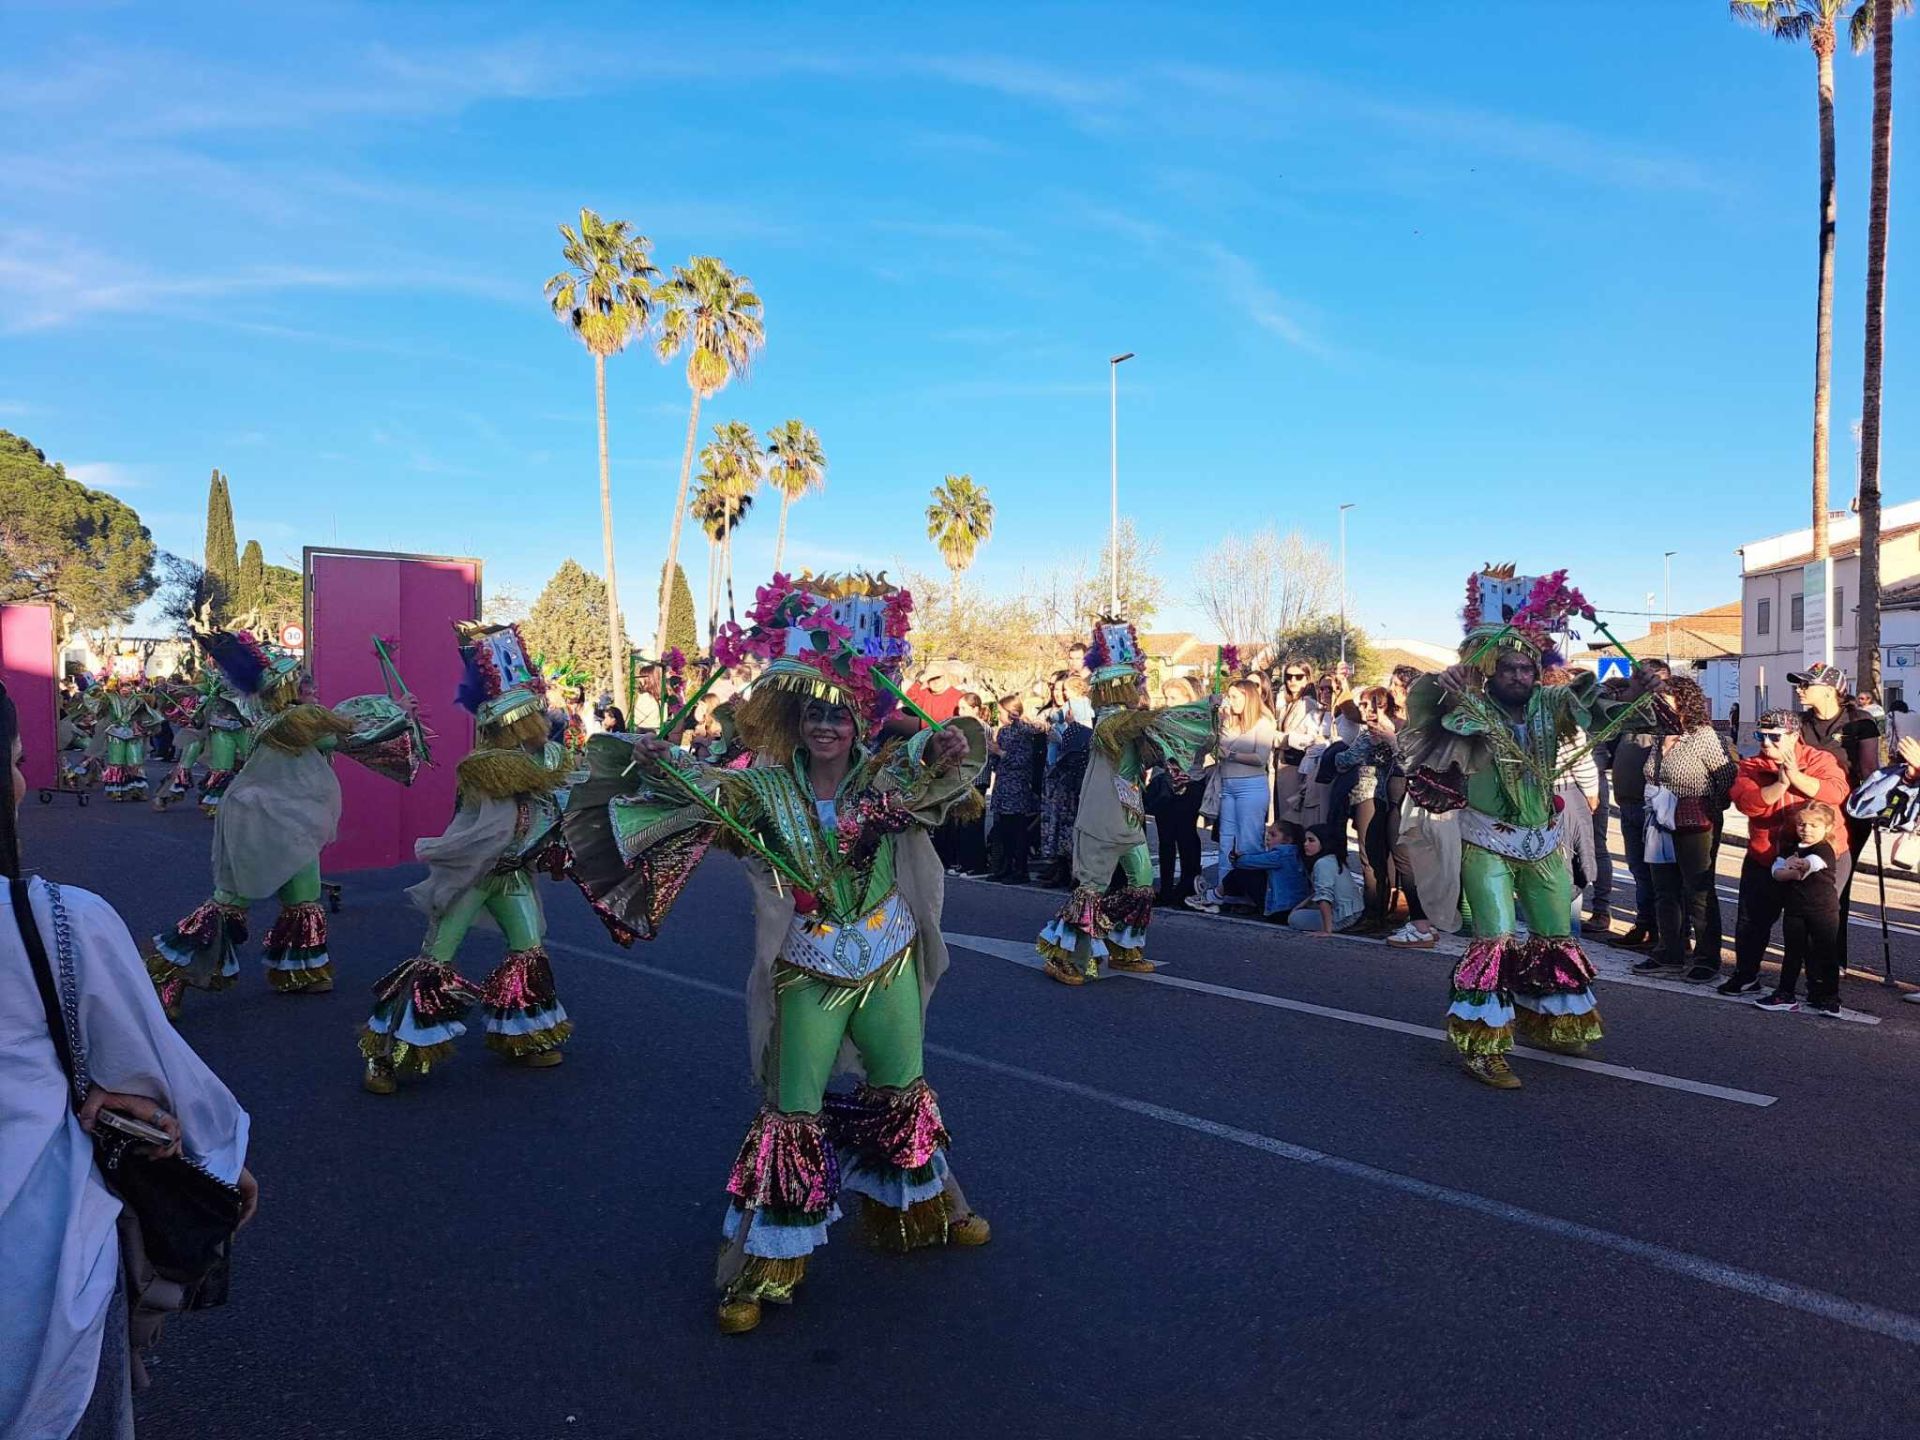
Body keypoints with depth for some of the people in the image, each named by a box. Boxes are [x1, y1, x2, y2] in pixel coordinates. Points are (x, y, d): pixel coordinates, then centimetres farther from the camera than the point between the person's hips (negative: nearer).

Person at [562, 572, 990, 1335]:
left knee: (902, 1090, 20)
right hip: (807, 974, -2)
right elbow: (694, 787, -18)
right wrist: (651, 759, -35)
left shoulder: (888, 774, -7)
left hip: (889, 962, 2)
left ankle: (916, 1211, 46)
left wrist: (956, 743, -39)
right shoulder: (767, 787, -9)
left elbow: (936, 756, -19)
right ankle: (768, 1264, 21)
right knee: (793, 1115, 4)